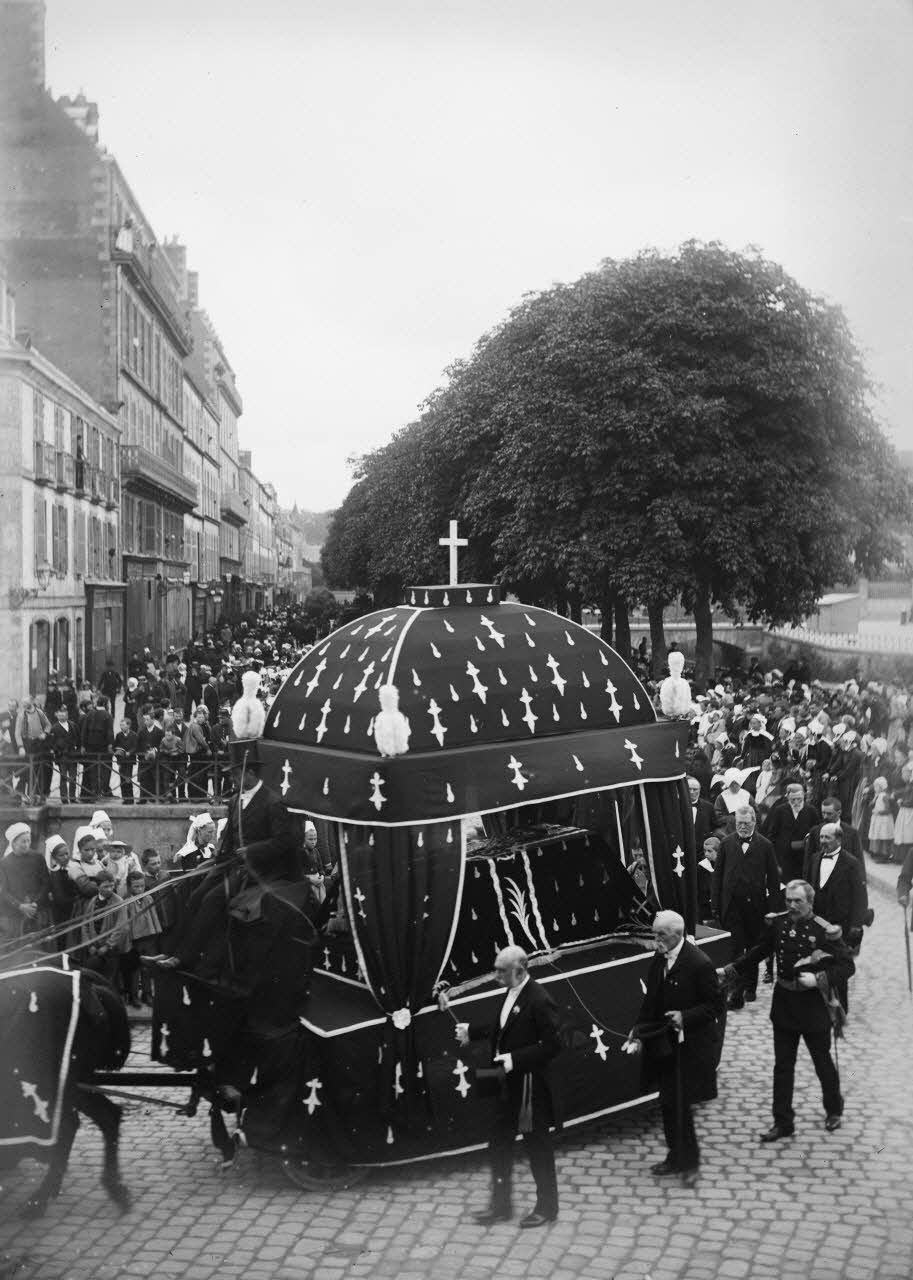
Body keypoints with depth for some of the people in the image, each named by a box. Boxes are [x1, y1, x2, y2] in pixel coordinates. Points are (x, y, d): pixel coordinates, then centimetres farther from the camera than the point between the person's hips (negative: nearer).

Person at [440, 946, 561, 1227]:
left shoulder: (539, 1001, -22)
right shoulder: (512, 993, 5)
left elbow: (552, 1045, -23)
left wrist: (515, 1059, -25)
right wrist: (471, 1030, 9)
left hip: (529, 1086, -9)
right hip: (507, 1086, 9)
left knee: (538, 1147, 8)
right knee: (498, 1146, 16)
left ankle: (546, 1207, 25)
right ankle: (500, 1205, 30)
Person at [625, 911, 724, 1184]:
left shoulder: (699, 964, -20)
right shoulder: (659, 959, 2)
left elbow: (716, 1005, -13)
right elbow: (652, 999, 11)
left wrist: (685, 1017, -25)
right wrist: (639, 1032, 2)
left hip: (689, 1048, -7)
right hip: (663, 1045, 7)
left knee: (678, 1105, -2)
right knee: (669, 1103, 16)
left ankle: (688, 1161, 16)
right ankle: (677, 1157, 31)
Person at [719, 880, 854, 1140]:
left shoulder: (824, 931, -16)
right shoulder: (777, 923, -3)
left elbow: (847, 965, -13)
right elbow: (759, 952, 11)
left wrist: (819, 979, -25)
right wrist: (729, 970, 8)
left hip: (813, 1005, -4)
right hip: (783, 1003, 4)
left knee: (822, 1061, 14)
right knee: (782, 1065, 8)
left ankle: (834, 1110, 39)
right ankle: (783, 1122, 17)